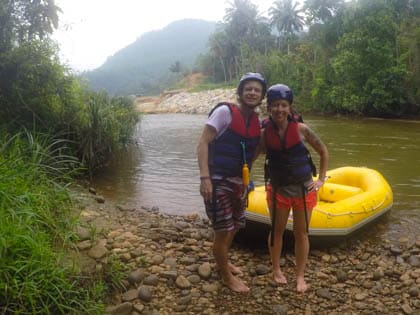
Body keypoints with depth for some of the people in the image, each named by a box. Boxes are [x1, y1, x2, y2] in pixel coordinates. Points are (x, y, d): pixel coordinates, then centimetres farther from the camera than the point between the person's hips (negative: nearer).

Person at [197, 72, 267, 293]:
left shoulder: (256, 121, 5)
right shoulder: (224, 112, -13)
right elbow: (203, 143, -18)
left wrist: (245, 181, 9)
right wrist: (204, 177, -25)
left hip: (238, 182, 7)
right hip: (218, 181, -7)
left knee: (234, 226, 20)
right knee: (223, 230, -1)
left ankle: (222, 261, 44)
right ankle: (227, 277, 20)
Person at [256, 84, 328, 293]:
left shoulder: (301, 129, -11)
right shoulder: (264, 134, -9)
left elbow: (323, 152, 1)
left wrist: (321, 179, 0)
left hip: (304, 189, 0)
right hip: (278, 189, 1)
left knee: (301, 233, 8)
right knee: (277, 230, 13)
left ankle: (300, 276, 22)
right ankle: (276, 269, 32)